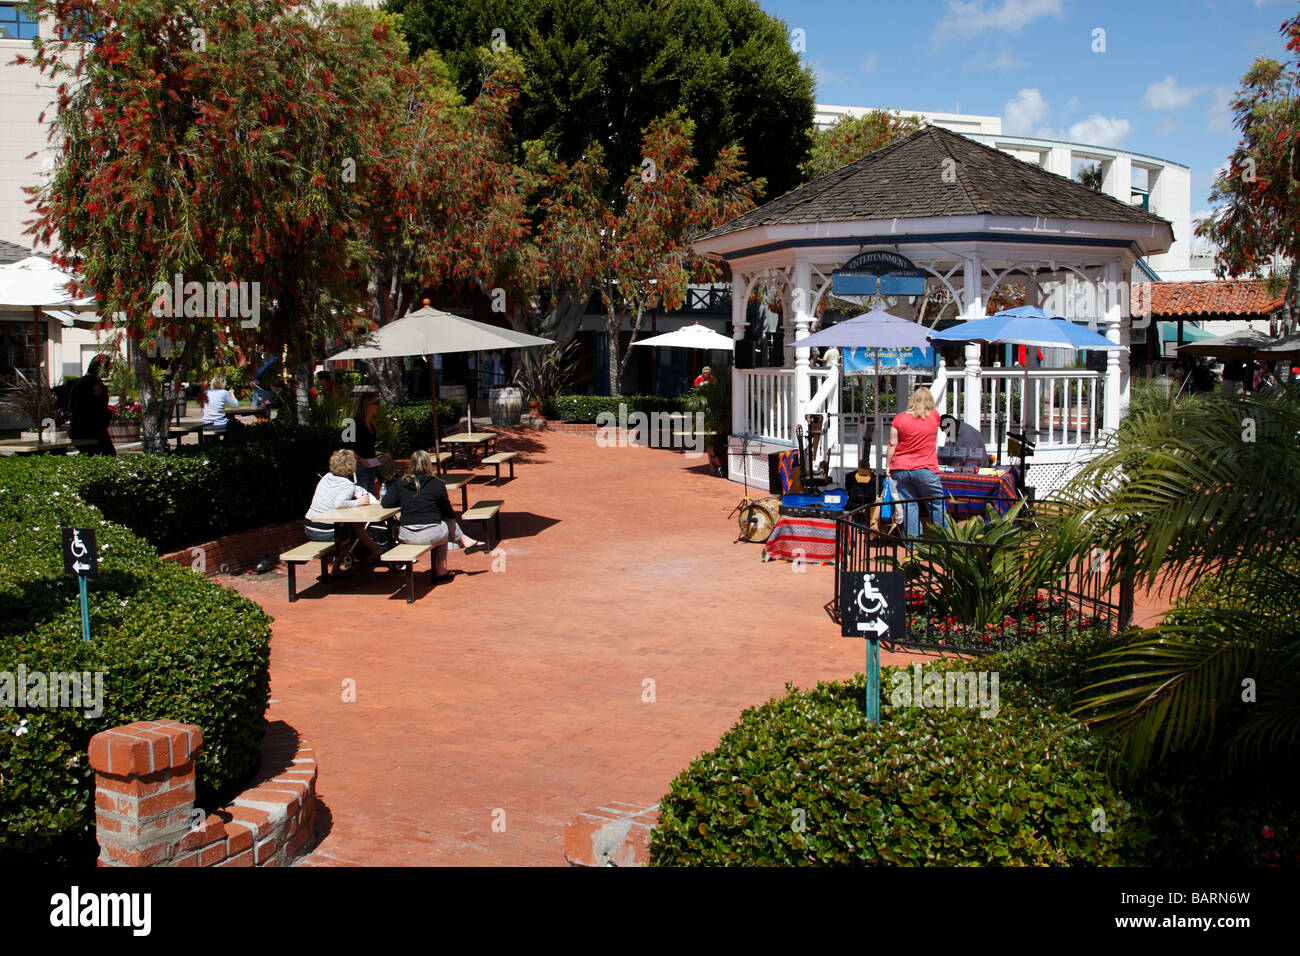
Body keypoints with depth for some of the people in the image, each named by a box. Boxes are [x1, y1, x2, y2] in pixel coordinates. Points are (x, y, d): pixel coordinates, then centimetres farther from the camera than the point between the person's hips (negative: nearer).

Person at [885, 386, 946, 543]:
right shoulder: (934, 416, -1)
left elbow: (892, 444, -1)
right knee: (937, 504, 13)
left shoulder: (900, 418, -1)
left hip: (901, 469, 2)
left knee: (909, 506, 5)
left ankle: (913, 543, 4)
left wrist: (888, 466, 8)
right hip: (925, 470, -1)